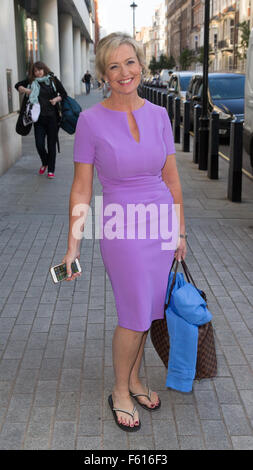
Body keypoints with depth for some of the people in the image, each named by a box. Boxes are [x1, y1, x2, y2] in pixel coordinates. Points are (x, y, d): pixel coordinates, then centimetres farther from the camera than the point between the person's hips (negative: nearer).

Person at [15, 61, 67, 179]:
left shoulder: (53, 80, 2)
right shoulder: (31, 81, 5)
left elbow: (64, 94, 7)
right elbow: (18, 85, 15)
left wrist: (57, 99, -12)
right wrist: (25, 90, -4)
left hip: (52, 117, -1)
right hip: (39, 118, 1)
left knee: (51, 144, 3)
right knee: (39, 144, -2)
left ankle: (51, 170, 14)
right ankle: (44, 163, 28)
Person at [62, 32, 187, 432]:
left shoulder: (159, 115, 1)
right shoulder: (91, 120, -10)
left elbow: (171, 178, 7)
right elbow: (81, 188, -7)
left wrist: (180, 232, 10)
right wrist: (72, 245, -9)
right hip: (122, 229, -4)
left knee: (147, 312, 15)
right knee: (134, 317, 4)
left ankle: (134, 380, 37)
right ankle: (120, 392, 28)